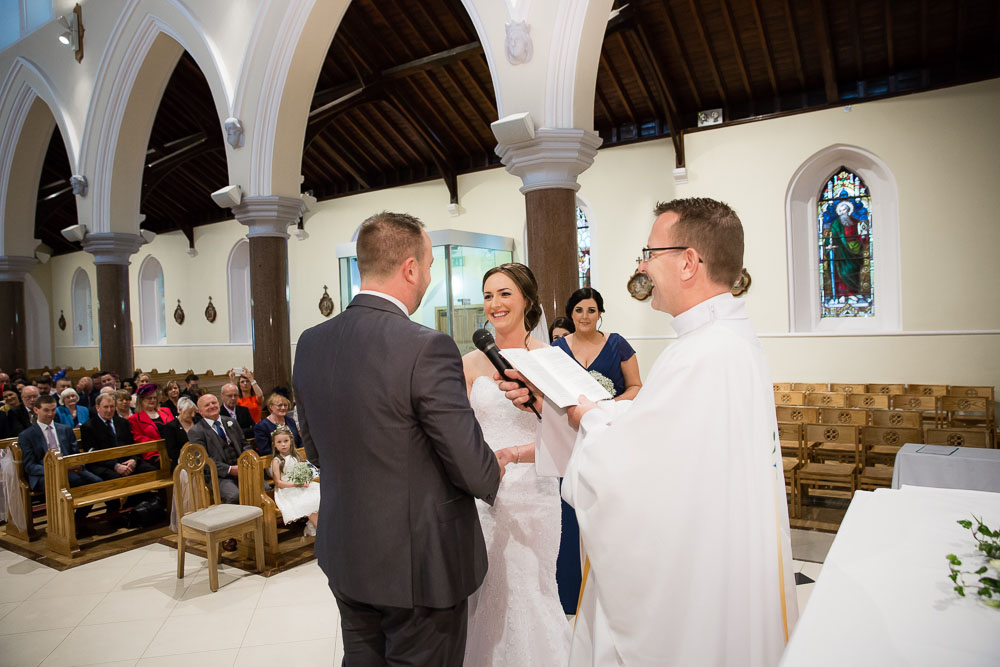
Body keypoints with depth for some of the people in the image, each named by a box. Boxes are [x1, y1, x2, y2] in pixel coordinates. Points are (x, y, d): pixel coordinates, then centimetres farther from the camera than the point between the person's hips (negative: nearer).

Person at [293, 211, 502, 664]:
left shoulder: (309, 343, -4)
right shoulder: (427, 348, -25)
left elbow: (317, 451, 8)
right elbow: (475, 472, -21)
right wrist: (495, 471, 1)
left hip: (345, 557, 6)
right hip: (423, 563, -6)